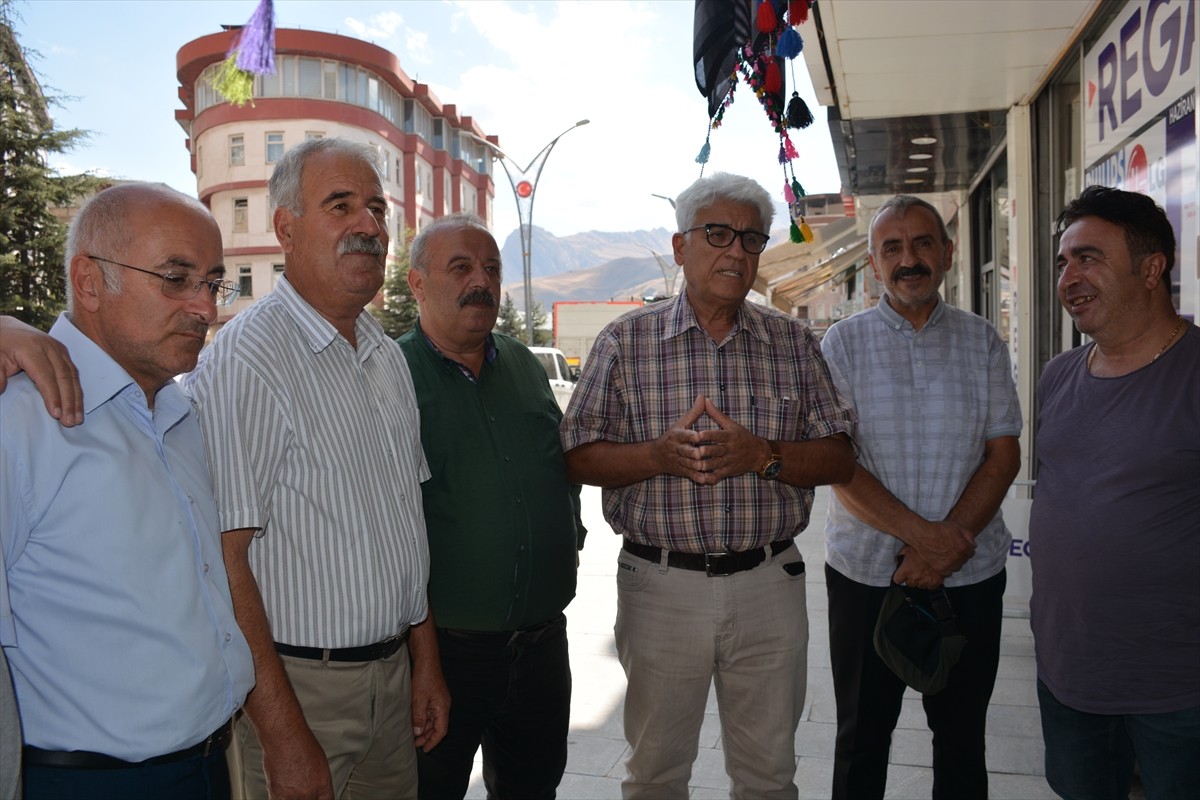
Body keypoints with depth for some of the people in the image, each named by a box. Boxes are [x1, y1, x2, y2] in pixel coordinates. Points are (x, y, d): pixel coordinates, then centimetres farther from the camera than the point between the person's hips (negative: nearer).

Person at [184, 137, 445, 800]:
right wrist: (281, 731, -19)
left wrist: (424, 656, 12)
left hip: (391, 672, 7)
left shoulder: (386, 355, 8)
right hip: (298, 683, -7)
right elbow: (223, 558, -20)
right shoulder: (244, 359, -18)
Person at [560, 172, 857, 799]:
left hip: (769, 586, 2)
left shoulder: (795, 343, 5)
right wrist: (660, 454, -21)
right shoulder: (625, 341, 0)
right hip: (660, 588, -1)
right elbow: (579, 459, -3)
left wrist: (762, 454, -16)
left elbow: (841, 459, 2)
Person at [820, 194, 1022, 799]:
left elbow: (1004, 454, 0)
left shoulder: (981, 341, 4)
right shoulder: (844, 342, -2)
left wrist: (954, 539, -15)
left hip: (971, 575, 2)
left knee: (962, 737, 16)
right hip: (866, 573, -1)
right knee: (862, 737, 14)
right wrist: (922, 534, -19)